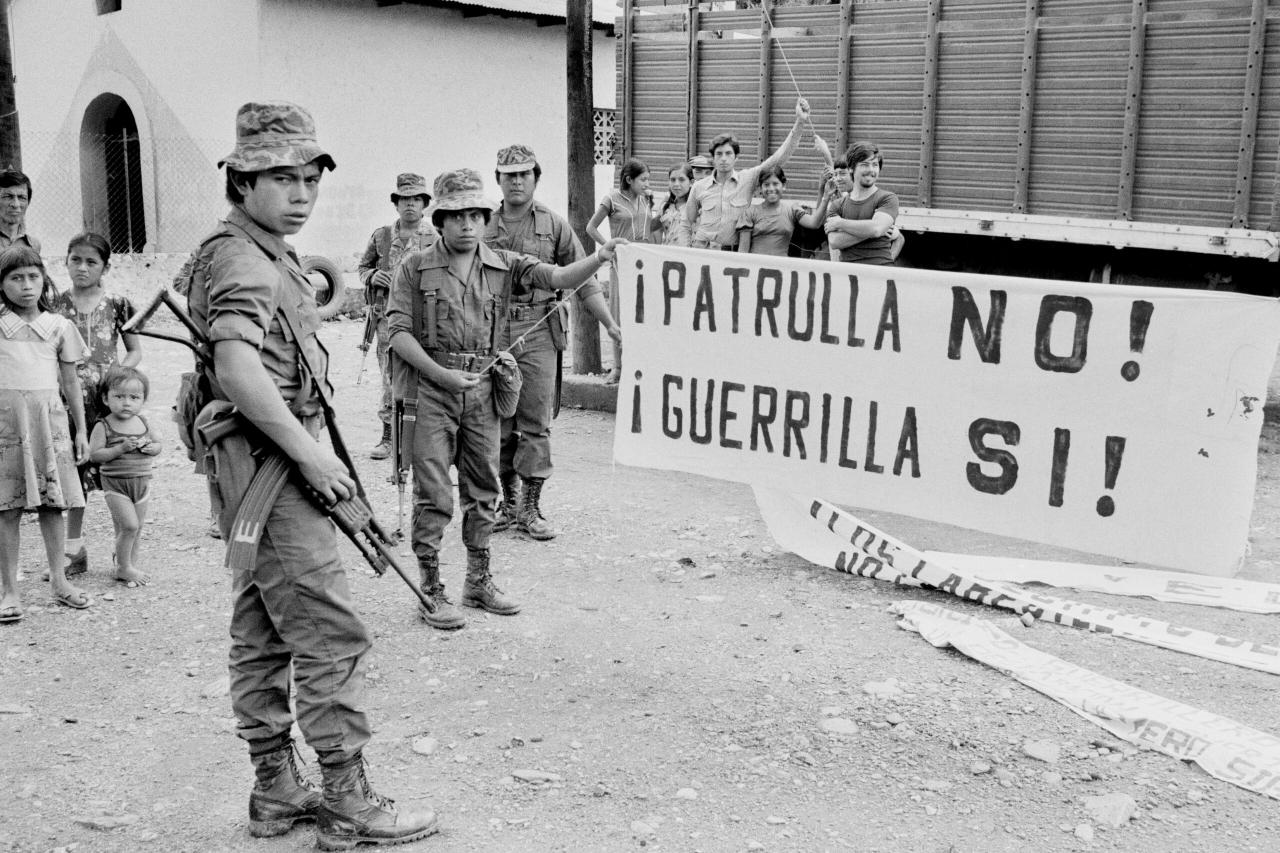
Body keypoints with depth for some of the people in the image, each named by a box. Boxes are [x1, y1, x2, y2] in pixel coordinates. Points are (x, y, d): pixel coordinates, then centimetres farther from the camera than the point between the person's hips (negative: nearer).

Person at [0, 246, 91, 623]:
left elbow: (70, 381, 12)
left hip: (48, 418, 2)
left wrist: (81, 430, 12)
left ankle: (59, 580, 18)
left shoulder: (58, 325, 8)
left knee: (52, 502, 6)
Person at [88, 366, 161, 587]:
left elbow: (158, 444, 15)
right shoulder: (103, 426, -10)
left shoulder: (142, 423, 5)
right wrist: (121, 448, -25)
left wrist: (151, 448, -8)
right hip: (115, 483, -5)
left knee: (137, 528, 11)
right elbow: (95, 454, -15)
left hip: (141, 482, 5)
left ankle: (131, 566, 24)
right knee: (129, 525, -13)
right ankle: (123, 568, 3)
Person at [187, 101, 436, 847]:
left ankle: (277, 791, 24)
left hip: (273, 464, 10)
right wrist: (310, 452, -25)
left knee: (262, 636, 14)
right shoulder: (240, 261, -15)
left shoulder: (273, 256, 17)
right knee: (332, 636, -6)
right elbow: (238, 372, -30)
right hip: (267, 460, -10)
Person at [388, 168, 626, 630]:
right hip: (431, 388, -3)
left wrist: (599, 259, -26)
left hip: (483, 388, 4)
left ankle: (479, 582, 27)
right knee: (434, 495, -1)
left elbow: (559, 278, -6)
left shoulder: (504, 265, 6)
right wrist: (442, 374, -15)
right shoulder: (416, 268, -1)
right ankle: (431, 591, 10)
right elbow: (398, 331, -5)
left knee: (483, 491, 13)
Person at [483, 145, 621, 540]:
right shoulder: (483, 227, 9)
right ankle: (508, 503, 20)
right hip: (492, 333, 2)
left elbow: (583, 282, 4)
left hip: (539, 333, -2)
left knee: (535, 424, -2)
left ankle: (530, 509, 5)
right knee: (498, 424, 7)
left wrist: (611, 324, -3)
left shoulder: (554, 227, 5)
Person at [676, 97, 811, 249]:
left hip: (735, 253, 0)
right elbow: (686, 225, 16)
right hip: (702, 252, 0)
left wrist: (799, 122, -7)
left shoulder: (748, 179, 4)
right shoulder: (699, 187, 8)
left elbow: (780, 157, -1)